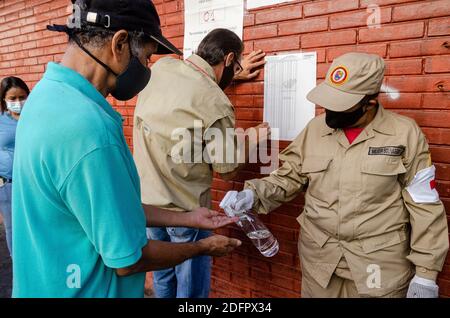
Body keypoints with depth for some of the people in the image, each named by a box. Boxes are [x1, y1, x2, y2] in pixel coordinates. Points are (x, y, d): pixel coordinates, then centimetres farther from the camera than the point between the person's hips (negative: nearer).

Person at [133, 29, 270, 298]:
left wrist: (232, 76, 23)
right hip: (183, 210, -7)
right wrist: (255, 139, 6)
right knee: (192, 287, 15)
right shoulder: (217, 105, -22)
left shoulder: (161, 67, -4)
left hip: (145, 198, 7)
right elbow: (227, 170, -9)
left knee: (162, 279, 25)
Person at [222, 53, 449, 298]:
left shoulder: (405, 134, -9)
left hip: (380, 265, -2)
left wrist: (426, 271, -7)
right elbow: (289, 178, 3)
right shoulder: (315, 128, -1)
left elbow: (425, 207, -6)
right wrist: (255, 193, -14)